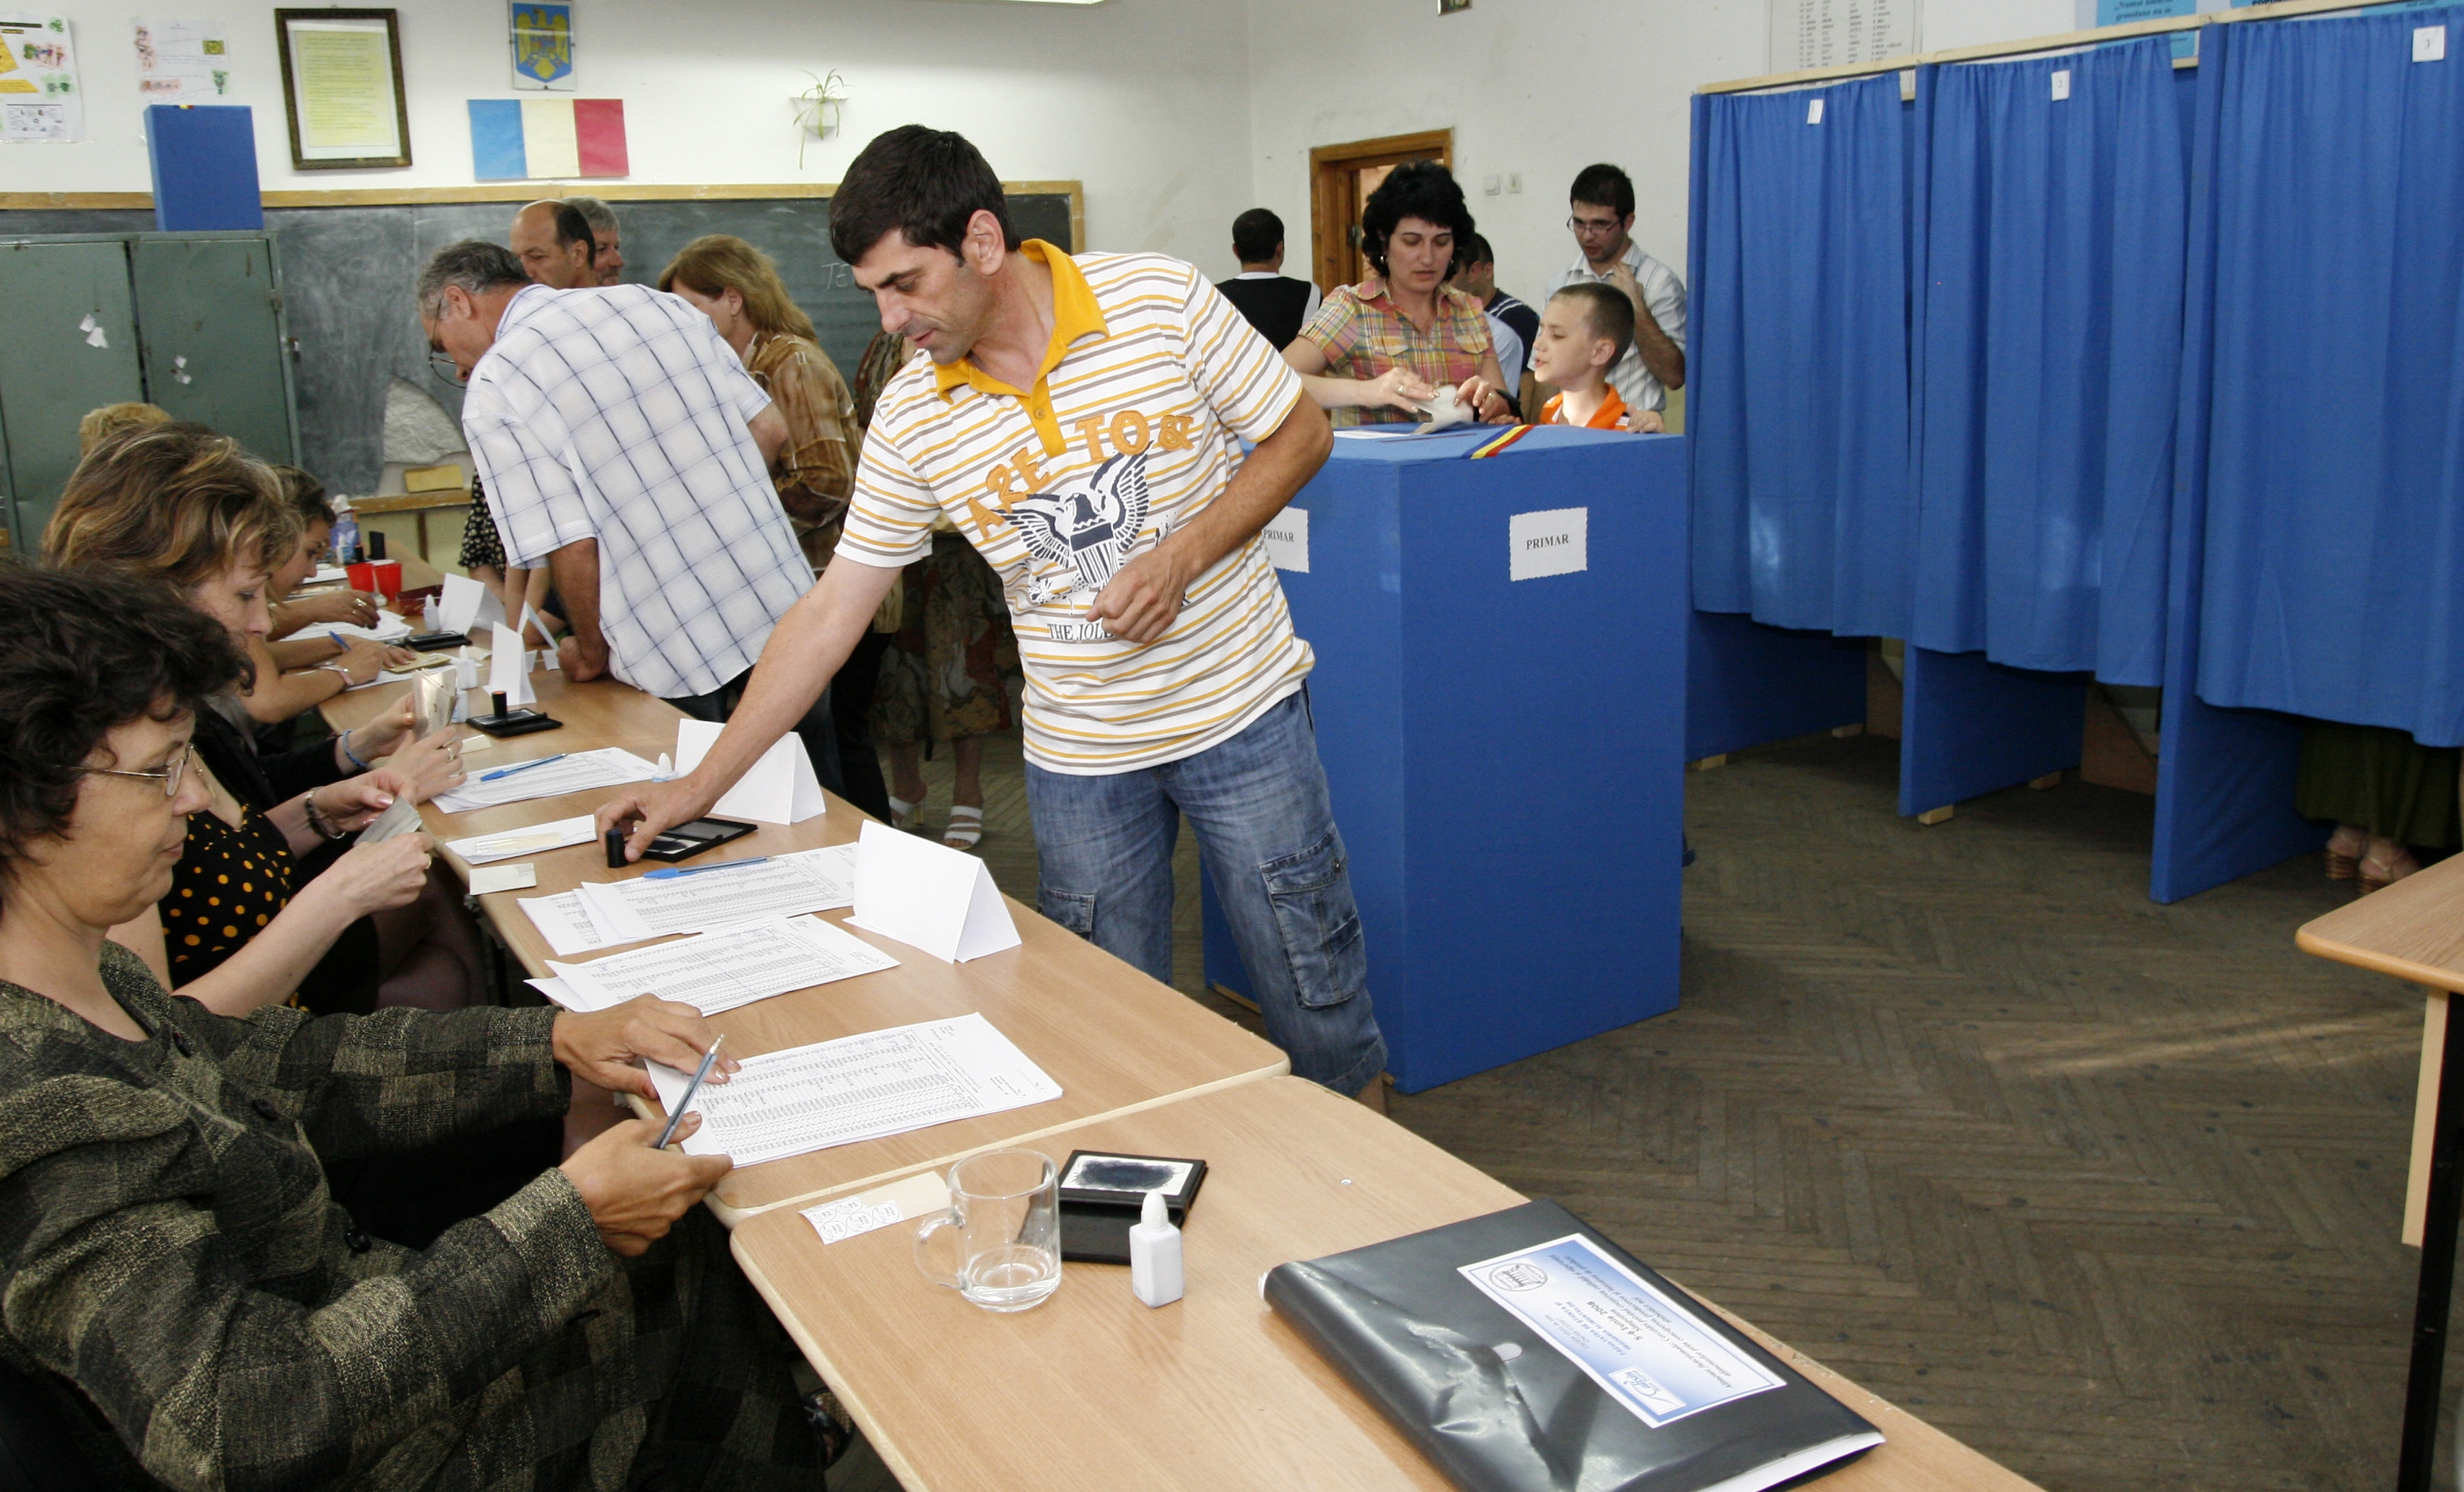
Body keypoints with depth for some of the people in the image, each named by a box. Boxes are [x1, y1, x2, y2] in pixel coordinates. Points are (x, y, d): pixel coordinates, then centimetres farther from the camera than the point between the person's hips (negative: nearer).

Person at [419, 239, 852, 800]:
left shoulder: (494, 391, -9)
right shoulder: (657, 304, 7)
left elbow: (572, 546, -14)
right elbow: (771, 429, 8)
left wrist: (591, 654, 3)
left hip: (680, 668, -5)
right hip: (788, 614, 6)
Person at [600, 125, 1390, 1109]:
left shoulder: (1162, 300, -11)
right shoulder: (911, 419, -4)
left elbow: (1300, 436, -2)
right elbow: (833, 610, 0)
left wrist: (1184, 554, -18)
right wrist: (699, 787, -1)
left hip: (1239, 707, -2)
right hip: (1077, 752, 2)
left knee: (1316, 988, 8)